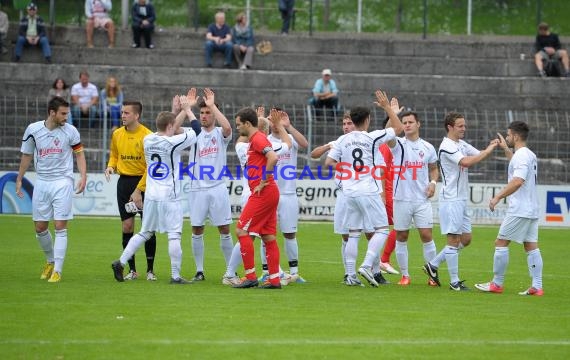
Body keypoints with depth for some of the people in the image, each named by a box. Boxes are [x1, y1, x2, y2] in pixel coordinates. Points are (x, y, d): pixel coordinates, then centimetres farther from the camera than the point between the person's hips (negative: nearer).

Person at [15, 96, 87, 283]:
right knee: (40, 228, 6)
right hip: (42, 182, 3)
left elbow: (79, 154, 4)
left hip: (63, 182, -3)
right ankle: (50, 261, 31)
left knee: (60, 227, -8)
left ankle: (57, 271, -6)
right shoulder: (33, 129, -1)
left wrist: (83, 177, -9)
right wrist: (19, 180, 13)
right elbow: (26, 156, 11)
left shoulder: (70, 131, -5)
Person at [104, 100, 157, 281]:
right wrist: (111, 167, -3)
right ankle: (132, 270, 10)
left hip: (144, 182, -5)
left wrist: (138, 190, -16)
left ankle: (150, 270, 6)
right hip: (124, 182, 5)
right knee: (127, 226, 3)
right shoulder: (117, 134, 5)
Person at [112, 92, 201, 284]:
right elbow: (196, 130, -1)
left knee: (145, 233, 16)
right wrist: (188, 109, 14)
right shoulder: (173, 143, -13)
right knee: (174, 235, -2)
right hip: (170, 197, -6)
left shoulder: (148, 140, 5)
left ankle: (121, 262, 11)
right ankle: (175, 275, -2)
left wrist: (185, 109, 22)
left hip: (151, 196, 6)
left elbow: (171, 130, 21)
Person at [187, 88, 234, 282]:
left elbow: (227, 127, -21)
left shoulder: (220, 134, 2)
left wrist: (212, 105, -22)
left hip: (217, 188, -2)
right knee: (197, 231, 2)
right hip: (197, 188, 2)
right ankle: (199, 271, 10)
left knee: (224, 231, 0)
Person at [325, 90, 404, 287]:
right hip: (368, 192, -5)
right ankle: (367, 265, -15)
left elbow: (329, 162, 4)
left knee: (353, 234, 9)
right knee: (381, 230, 1)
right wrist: (387, 106, 10)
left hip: (349, 192, 5)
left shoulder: (343, 140, 4)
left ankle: (351, 275, 6)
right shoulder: (372, 137, -6)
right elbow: (398, 128, 4)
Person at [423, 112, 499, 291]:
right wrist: (489, 150, -23)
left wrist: (490, 148, -10)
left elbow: (480, 155, 11)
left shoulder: (462, 145, 13)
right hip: (451, 200, -9)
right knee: (454, 240, -6)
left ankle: (433, 265, 20)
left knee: (466, 239, 12)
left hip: (461, 199, 9)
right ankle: (454, 281, -1)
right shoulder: (447, 147, -15)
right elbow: (466, 162, -27)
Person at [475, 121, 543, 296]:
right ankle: (537, 287, 1)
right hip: (532, 210, 9)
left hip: (519, 210, -9)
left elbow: (518, 181, -27)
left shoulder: (521, 156, -14)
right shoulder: (530, 155, 15)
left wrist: (498, 197, -25)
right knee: (531, 247, 6)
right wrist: (505, 149, 44)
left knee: (501, 243, -2)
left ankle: (497, 284, 2)